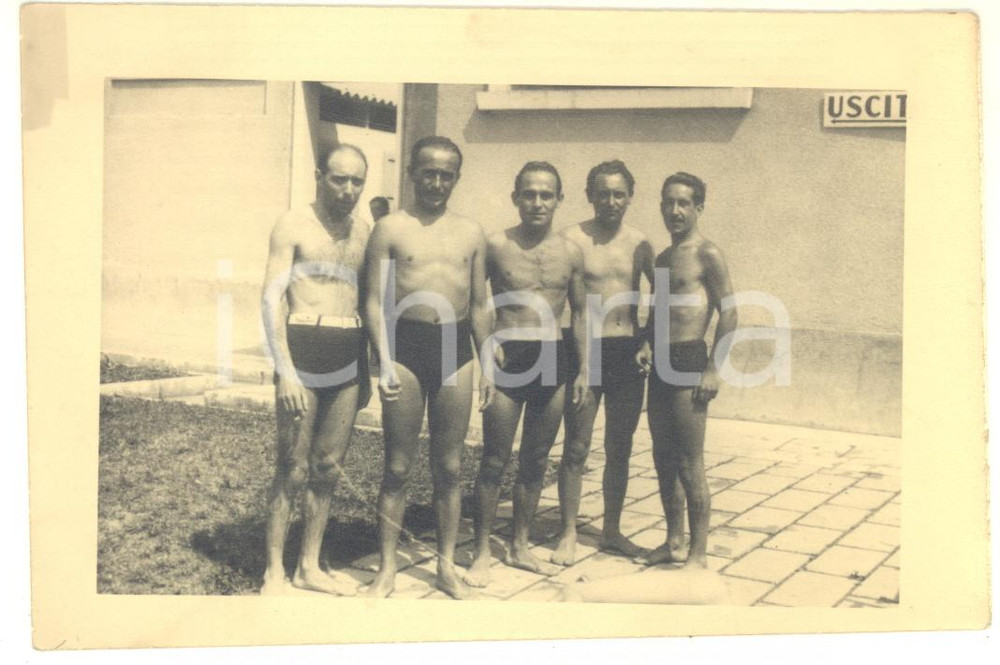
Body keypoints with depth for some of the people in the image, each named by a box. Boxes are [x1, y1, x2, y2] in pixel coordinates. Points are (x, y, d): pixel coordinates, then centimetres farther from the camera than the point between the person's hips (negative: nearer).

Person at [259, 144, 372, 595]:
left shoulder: (363, 232, 13)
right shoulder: (293, 226, -2)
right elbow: (272, 300, -8)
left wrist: (366, 370, 17)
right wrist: (285, 371, -16)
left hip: (349, 356, 5)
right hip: (303, 350, -5)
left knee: (329, 468, 10)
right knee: (294, 469, -2)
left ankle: (309, 567, 22)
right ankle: (274, 572, 11)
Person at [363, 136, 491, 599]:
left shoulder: (472, 234, 11)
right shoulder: (390, 228, 2)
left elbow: (479, 305, 14)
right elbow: (376, 301, -1)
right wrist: (384, 361, -11)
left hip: (455, 346, 3)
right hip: (406, 344, -2)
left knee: (449, 467, 9)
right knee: (398, 467, 3)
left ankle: (447, 566, 21)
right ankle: (387, 569, 15)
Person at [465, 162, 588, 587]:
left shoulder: (570, 253, 5)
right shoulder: (496, 246, -4)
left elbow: (578, 312, 14)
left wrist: (584, 368, 9)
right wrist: (484, 360, -8)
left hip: (553, 359, 4)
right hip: (507, 358, -3)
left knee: (535, 461, 11)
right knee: (494, 461, -1)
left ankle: (520, 547, 25)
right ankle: (482, 553, 12)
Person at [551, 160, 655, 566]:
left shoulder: (639, 243, 7)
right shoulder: (573, 239, -5)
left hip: (628, 353, 4)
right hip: (586, 350, -4)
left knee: (620, 448, 11)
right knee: (576, 448, 0)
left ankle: (612, 531, 25)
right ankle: (568, 535, 13)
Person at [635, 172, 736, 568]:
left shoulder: (706, 255, -7)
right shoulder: (662, 259, 16)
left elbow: (729, 313, -11)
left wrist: (713, 369, -16)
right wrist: (647, 346, 5)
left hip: (689, 363, -8)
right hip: (660, 364, 8)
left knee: (690, 465, -3)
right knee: (663, 460, 13)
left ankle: (698, 554, 7)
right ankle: (673, 540, 27)